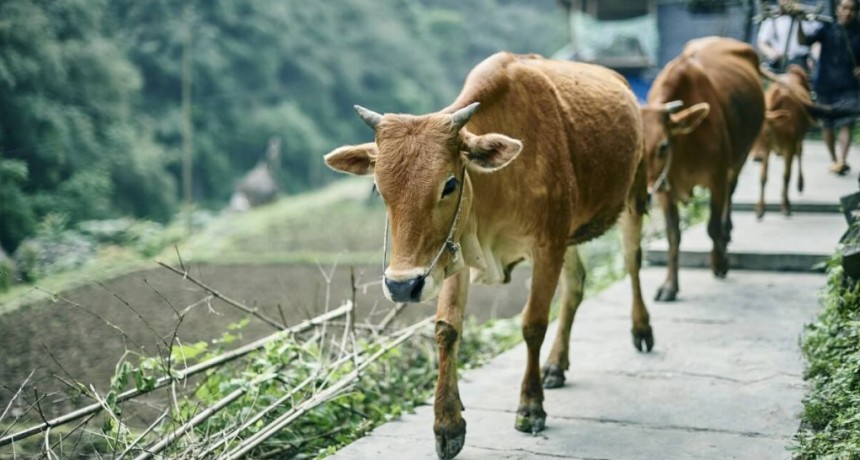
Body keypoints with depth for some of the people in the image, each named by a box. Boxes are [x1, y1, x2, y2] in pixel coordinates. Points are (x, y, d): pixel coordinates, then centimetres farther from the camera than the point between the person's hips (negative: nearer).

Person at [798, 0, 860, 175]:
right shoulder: (825, 28, -1)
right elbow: (803, 40, -16)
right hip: (825, 84, 1)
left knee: (846, 124, -14)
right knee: (827, 124, 9)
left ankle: (842, 161, -21)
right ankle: (834, 160, 23)